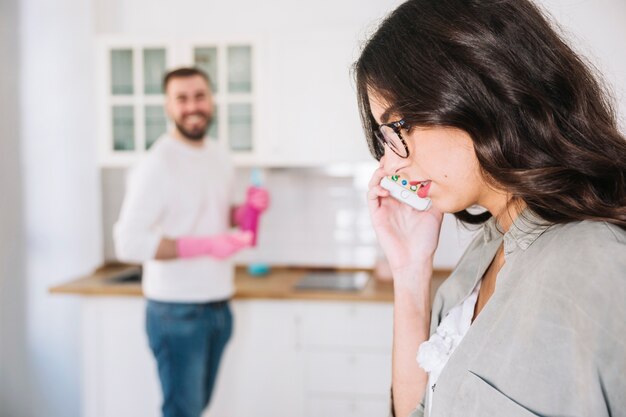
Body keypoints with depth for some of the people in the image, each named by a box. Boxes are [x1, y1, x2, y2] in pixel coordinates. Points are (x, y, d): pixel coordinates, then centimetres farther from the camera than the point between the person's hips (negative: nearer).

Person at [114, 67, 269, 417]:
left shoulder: (220, 155, 8)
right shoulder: (158, 164, -16)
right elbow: (130, 243, -21)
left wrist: (246, 209, 0)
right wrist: (206, 245, -26)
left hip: (219, 305, 7)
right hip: (177, 311, -7)